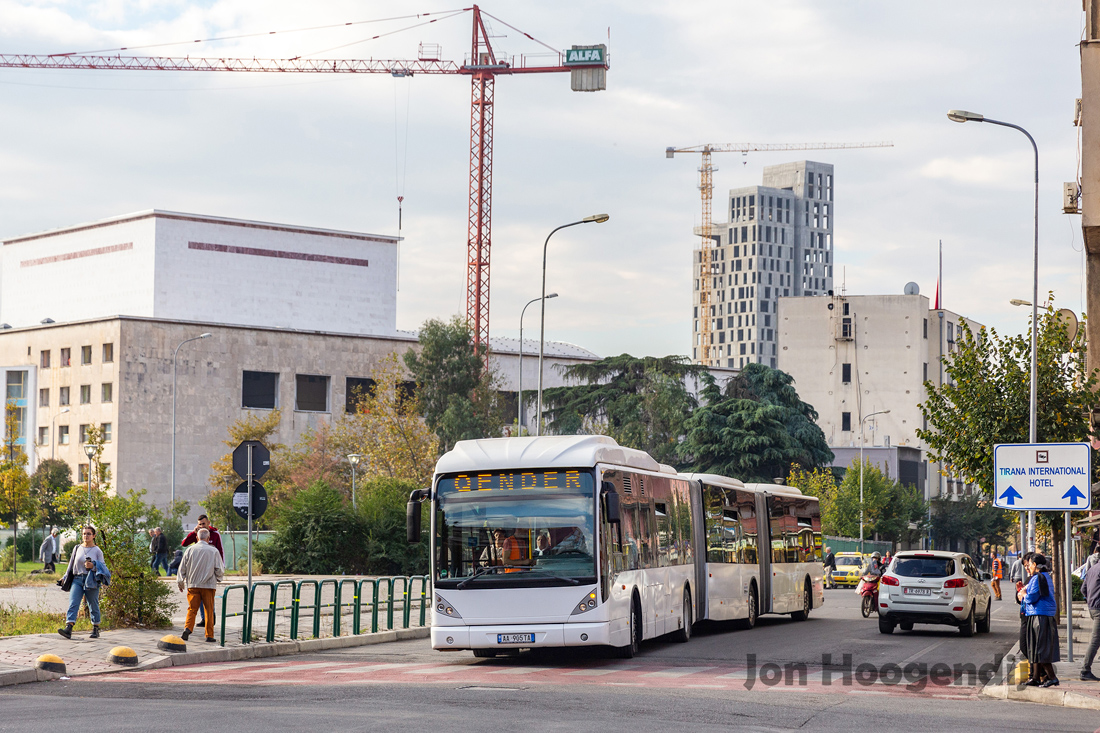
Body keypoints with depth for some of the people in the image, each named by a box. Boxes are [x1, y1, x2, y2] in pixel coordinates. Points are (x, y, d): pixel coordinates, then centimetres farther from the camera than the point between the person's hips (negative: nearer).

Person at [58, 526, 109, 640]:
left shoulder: (97, 551, 3)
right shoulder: (77, 548, 11)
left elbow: (103, 567, 3)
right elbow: (71, 565, 19)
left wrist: (93, 566, -15)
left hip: (91, 581, -2)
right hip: (77, 579, 2)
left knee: (93, 606, 6)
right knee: (73, 604, -12)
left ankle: (96, 629, 20)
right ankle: (68, 628, -23)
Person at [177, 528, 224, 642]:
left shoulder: (190, 550, 2)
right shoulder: (214, 551, -3)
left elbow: (182, 568, 8)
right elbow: (220, 570, 1)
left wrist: (180, 583, 21)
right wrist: (219, 577, 23)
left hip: (192, 585, 1)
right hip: (208, 585, -1)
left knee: (192, 608, 6)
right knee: (209, 610, 6)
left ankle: (187, 628, -15)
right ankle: (209, 635, 8)